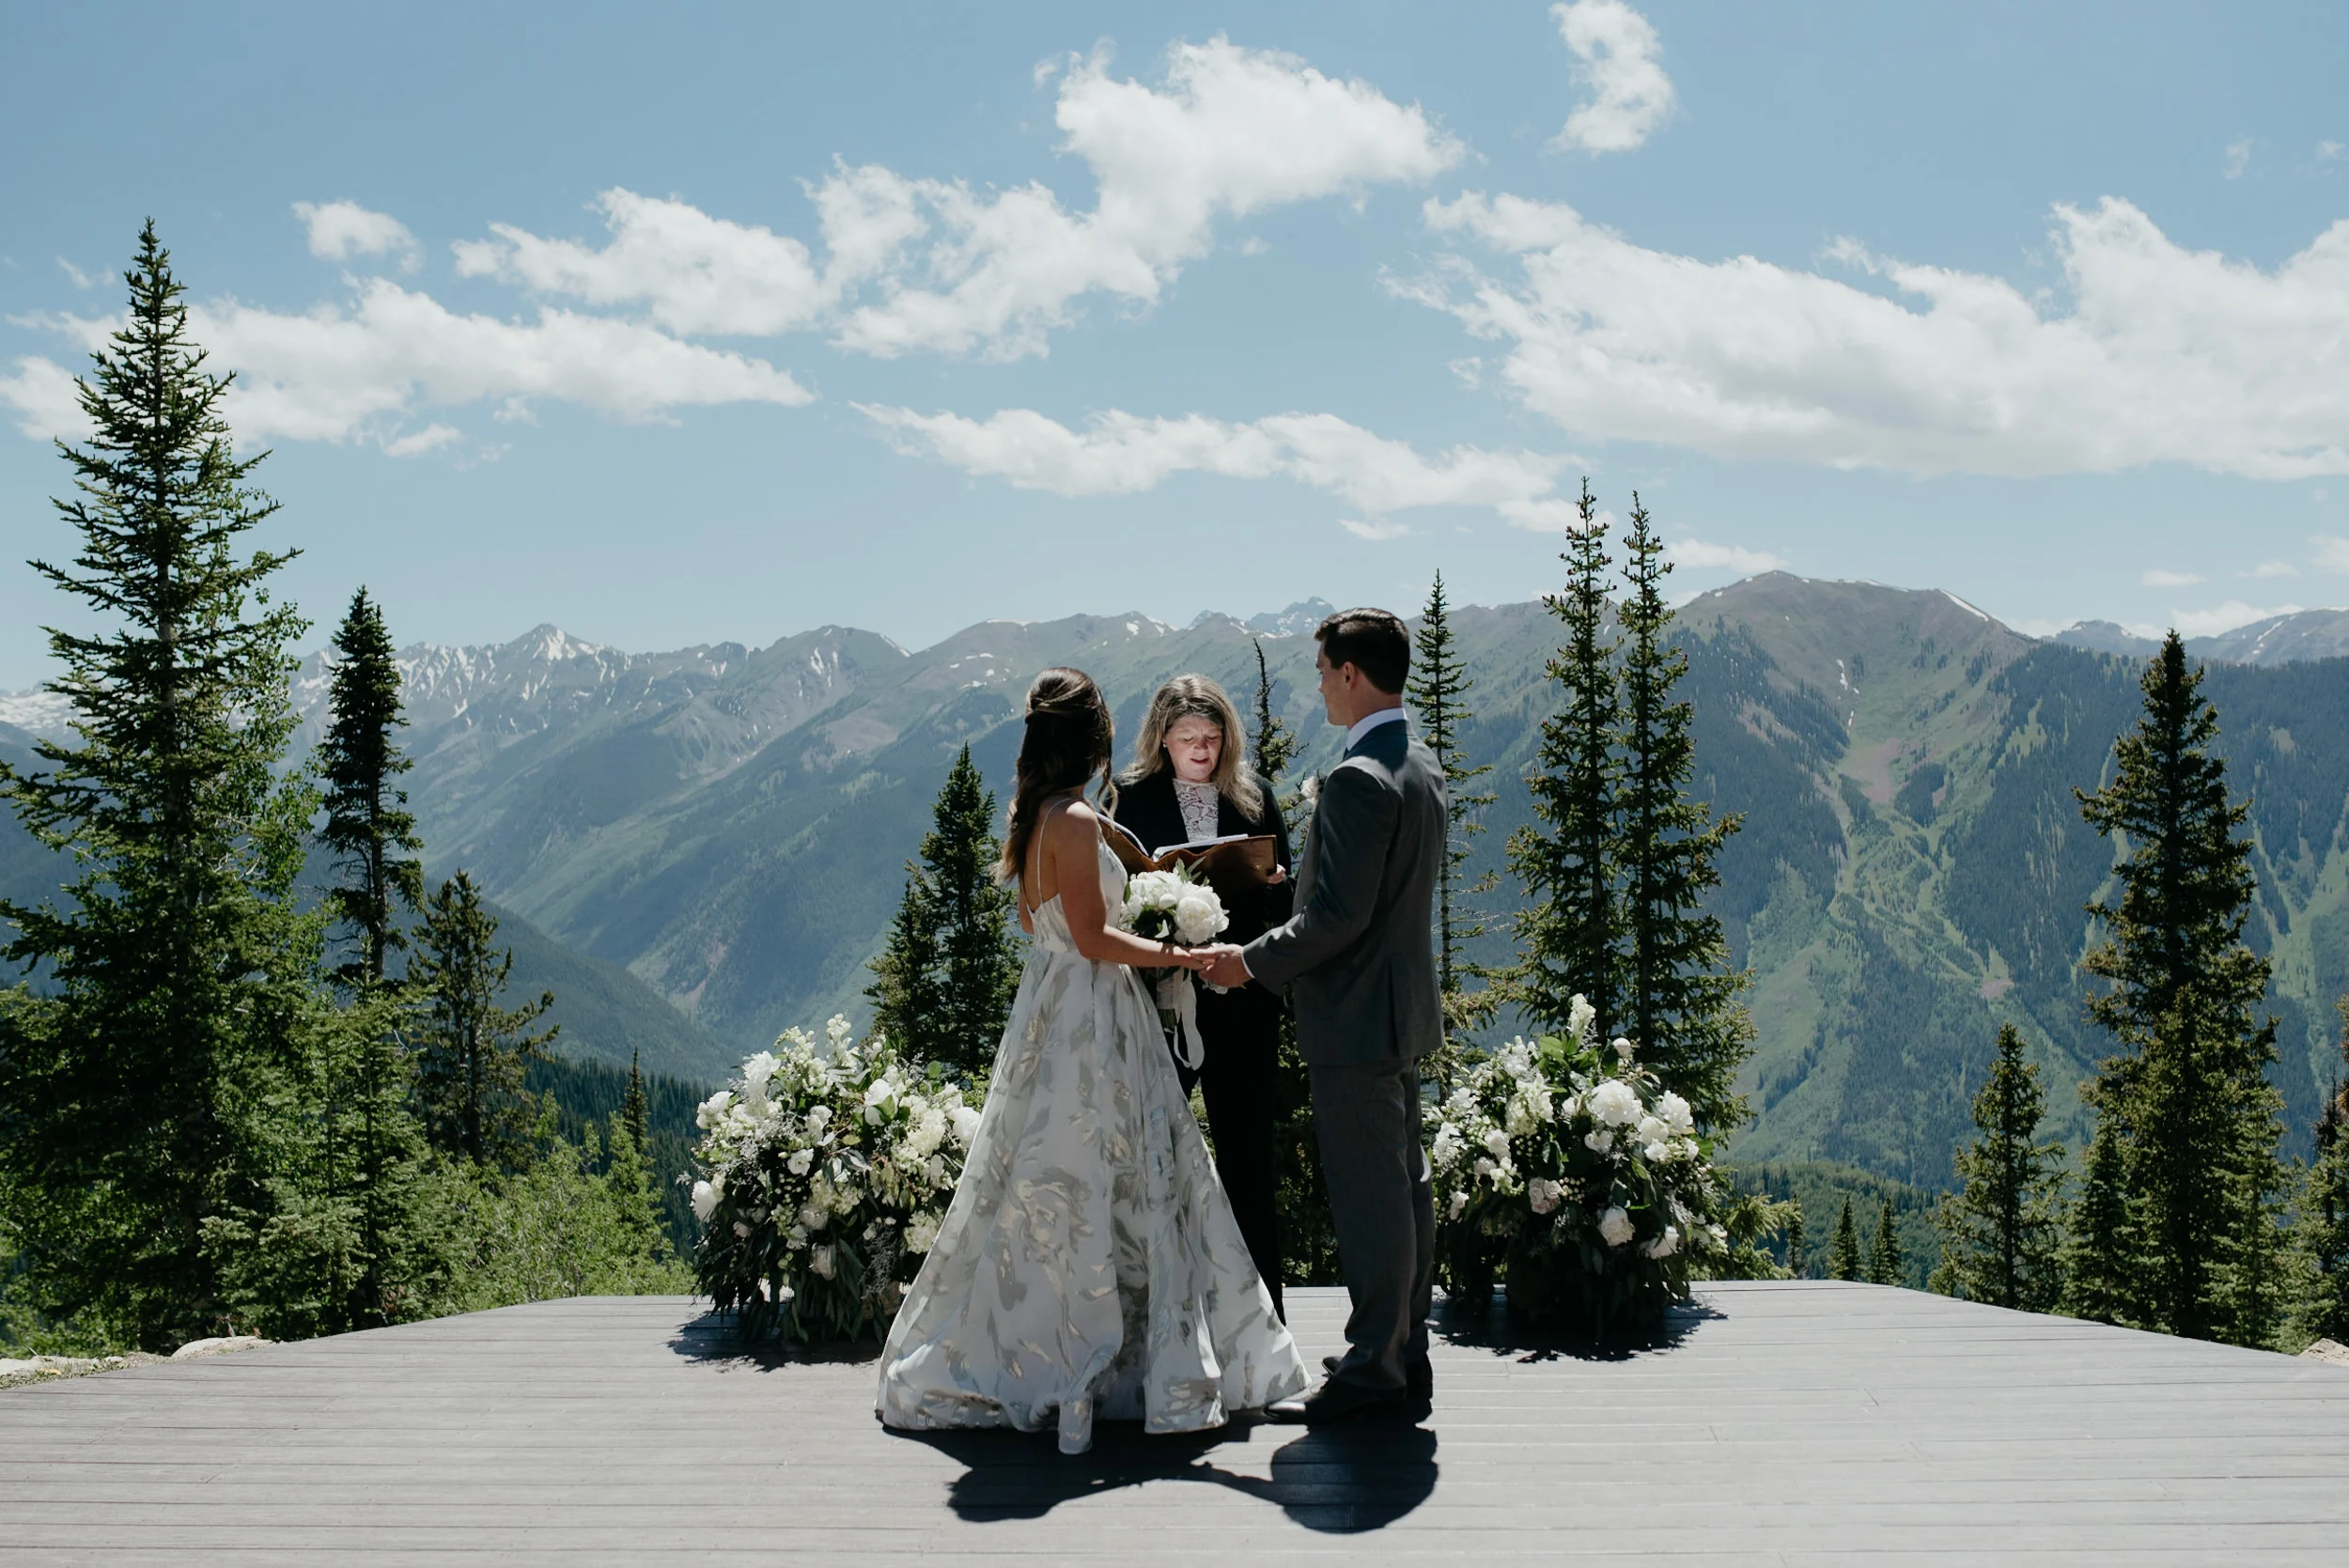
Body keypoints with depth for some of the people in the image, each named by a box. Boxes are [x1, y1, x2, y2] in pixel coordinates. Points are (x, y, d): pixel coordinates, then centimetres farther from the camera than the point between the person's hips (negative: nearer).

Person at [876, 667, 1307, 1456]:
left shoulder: (1033, 818, 10)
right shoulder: (1074, 822, -18)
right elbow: (1092, 938, -19)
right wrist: (1174, 955, -9)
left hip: (1056, 1004, 9)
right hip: (1089, 1016, -9)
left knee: (1051, 1190, 14)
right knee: (1091, 1189, -3)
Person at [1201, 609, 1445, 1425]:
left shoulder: (1357, 780, -20)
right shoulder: (1421, 768, 11)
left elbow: (1338, 916, -23)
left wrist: (1253, 960, -11)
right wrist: (1280, 953, 16)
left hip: (1357, 1019, -10)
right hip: (1404, 1007, 10)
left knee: (1369, 1199, -3)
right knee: (1404, 1188, 14)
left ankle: (1372, 1373, 4)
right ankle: (1406, 1358, 23)